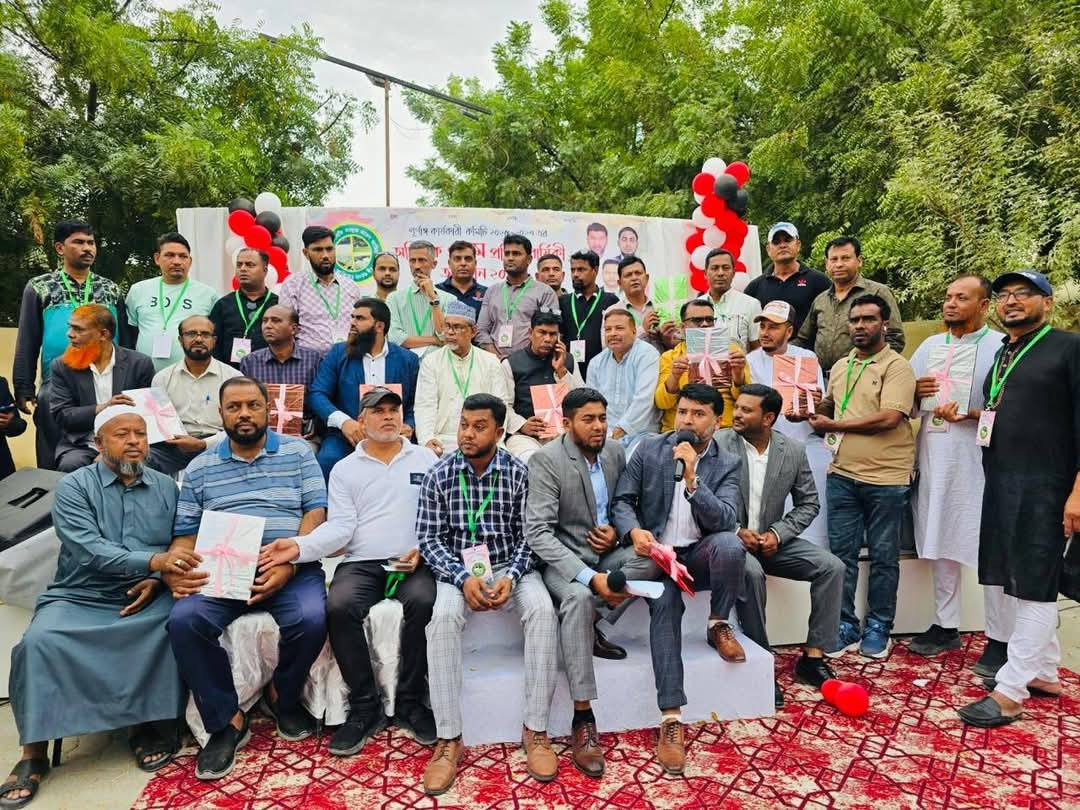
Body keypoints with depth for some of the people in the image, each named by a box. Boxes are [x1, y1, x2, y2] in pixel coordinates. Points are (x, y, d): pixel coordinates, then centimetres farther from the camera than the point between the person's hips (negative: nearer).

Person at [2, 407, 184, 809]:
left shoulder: (166, 487, 8)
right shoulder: (74, 486, -2)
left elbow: (179, 549, 4)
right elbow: (88, 551, -16)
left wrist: (159, 581, -17)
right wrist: (153, 560, -29)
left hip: (145, 598, 1)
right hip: (80, 599, -1)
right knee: (39, 641, -29)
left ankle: (151, 726, -11)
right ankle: (34, 753, -13)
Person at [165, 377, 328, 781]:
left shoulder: (298, 452, 7)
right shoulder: (200, 468, 15)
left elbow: (317, 513, -1)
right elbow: (185, 533, 12)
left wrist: (289, 563, -16)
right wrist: (173, 570, -11)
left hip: (291, 568, -2)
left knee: (310, 619, -30)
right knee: (184, 620, -26)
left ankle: (282, 696, 4)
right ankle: (226, 720, -6)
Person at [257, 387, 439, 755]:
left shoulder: (425, 458, 14)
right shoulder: (345, 469, 15)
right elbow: (340, 527, 3)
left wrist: (423, 549, -10)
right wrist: (299, 546, -14)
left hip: (414, 562, -1)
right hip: (361, 563, 1)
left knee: (421, 601, -32)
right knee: (339, 606, -29)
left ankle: (410, 702, -13)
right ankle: (365, 708, -12)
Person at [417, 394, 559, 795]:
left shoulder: (519, 473, -4)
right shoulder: (439, 475, -5)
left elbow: (528, 536, -2)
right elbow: (429, 539, -5)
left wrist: (511, 576, -20)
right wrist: (464, 578, -20)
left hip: (510, 565, 1)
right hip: (458, 569, 0)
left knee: (542, 610, -29)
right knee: (443, 616, -32)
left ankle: (535, 730, -17)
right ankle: (448, 739, -22)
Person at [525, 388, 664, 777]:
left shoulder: (616, 452, 4)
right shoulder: (546, 460, -16)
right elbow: (538, 533, -23)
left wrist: (615, 530, -8)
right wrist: (590, 576, -32)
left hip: (605, 554, 6)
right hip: (562, 559, -5)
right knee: (578, 596, -37)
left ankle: (591, 625, -5)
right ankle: (583, 720, -28)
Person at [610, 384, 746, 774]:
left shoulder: (727, 465, 2)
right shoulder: (650, 448, 2)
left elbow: (724, 520, -13)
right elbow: (621, 500, 0)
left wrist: (691, 476, -24)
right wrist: (634, 531, -21)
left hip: (699, 555, 1)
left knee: (731, 544, -34)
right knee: (665, 605, -32)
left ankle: (718, 625, -6)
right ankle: (671, 718, -29)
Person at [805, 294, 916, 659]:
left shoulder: (896, 366, -8)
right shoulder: (840, 367, 13)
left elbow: (889, 418, -19)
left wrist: (834, 424, -12)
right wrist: (815, 410, 7)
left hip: (886, 479, -5)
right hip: (842, 475, 5)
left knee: (883, 558, 8)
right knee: (842, 554, 8)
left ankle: (878, 628, 22)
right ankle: (845, 627, 20)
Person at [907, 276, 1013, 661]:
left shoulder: (1000, 347, -4)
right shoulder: (929, 346, 13)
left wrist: (968, 414, -22)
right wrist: (915, 392, -3)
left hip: (980, 464, -5)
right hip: (935, 462, 6)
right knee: (940, 544, 13)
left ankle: (1000, 639, 12)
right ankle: (946, 626, 26)